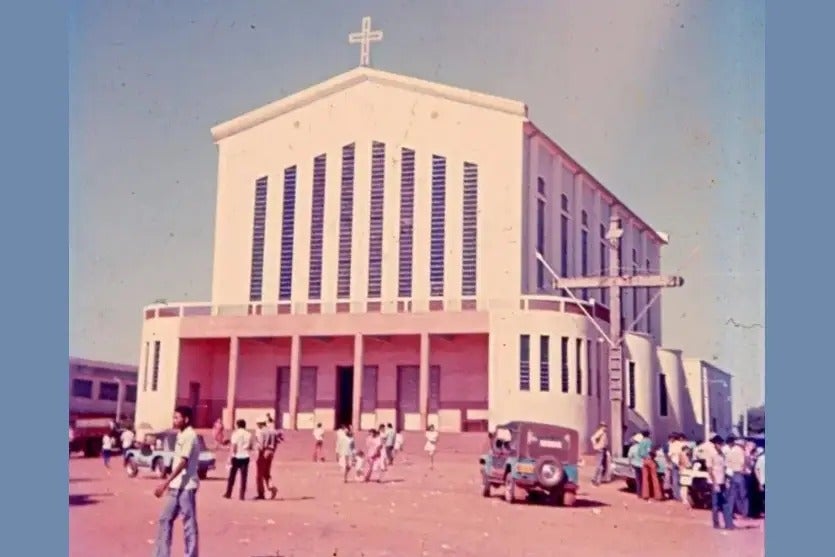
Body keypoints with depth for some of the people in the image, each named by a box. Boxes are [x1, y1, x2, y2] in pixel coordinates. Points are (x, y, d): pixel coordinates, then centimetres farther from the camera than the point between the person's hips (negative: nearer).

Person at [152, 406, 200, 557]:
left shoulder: (190, 436, -15)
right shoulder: (181, 435, 14)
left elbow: (183, 463, -22)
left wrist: (165, 483, -25)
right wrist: (169, 484, 19)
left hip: (186, 487, -10)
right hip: (176, 486, 10)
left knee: (189, 523, -2)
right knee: (165, 519, 11)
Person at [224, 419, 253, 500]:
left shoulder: (236, 434, -7)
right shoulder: (249, 435, 4)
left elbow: (233, 446, -12)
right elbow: (250, 447, 9)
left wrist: (230, 458, -11)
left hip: (236, 457, -2)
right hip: (245, 457, 2)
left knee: (232, 476, 10)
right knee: (243, 477, 4)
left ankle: (228, 493, 16)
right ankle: (242, 495, 2)